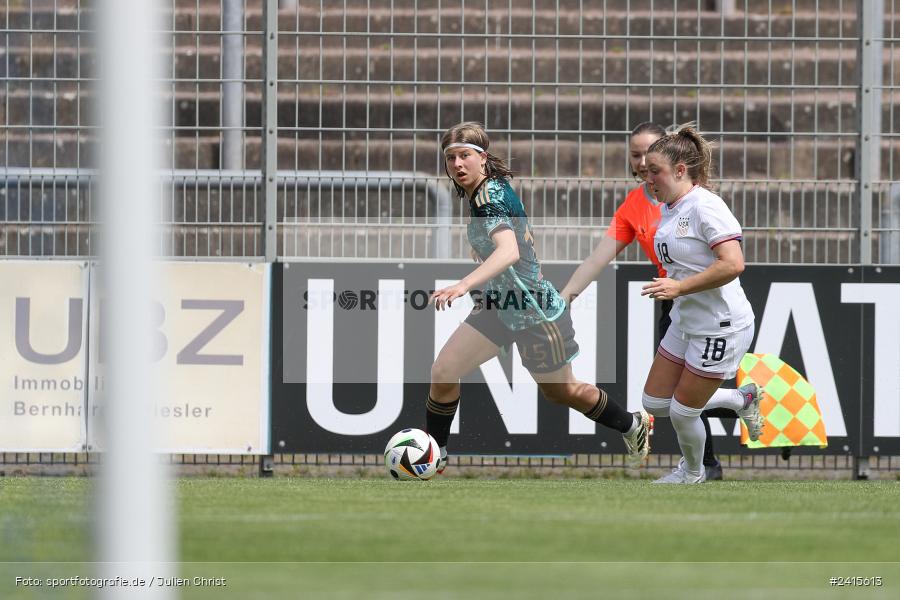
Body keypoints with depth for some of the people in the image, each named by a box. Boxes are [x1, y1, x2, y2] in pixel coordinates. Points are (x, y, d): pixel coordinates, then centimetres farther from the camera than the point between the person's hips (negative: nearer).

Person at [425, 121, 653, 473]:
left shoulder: (490, 198, -26)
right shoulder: (478, 192, 1)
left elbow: (509, 251, -44)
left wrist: (464, 285, -57)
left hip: (533, 310, -8)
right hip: (498, 305, 8)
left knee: (561, 391, 14)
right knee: (443, 372, -9)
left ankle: (633, 425, 39)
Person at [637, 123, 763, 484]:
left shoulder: (705, 206, -22)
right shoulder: (667, 209, 6)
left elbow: (733, 264, -31)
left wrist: (679, 287, -29)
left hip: (721, 328, -10)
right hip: (685, 323, 10)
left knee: (682, 413, 1)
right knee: (654, 404, 12)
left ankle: (693, 473, 30)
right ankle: (742, 400, 27)